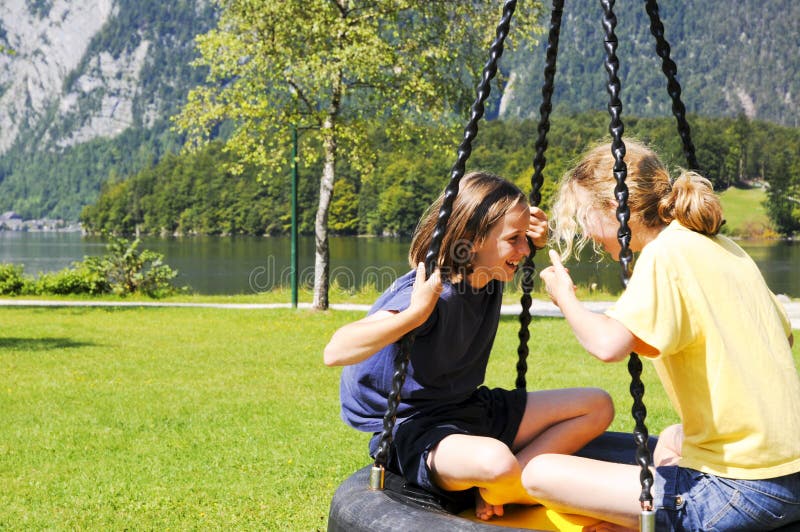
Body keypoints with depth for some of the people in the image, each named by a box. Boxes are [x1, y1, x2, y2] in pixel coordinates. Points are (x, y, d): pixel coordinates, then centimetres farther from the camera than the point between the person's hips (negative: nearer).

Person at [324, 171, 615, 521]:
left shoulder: (488, 274, -3)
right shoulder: (431, 294, -26)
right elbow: (335, 352, -38)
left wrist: (538, 238, 1)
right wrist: (415, 314, -49)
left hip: (471, 411, 9)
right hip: (413, 429, -9)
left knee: (597, 406, 4)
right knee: (496, 462, -40)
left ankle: (490, 492, -6)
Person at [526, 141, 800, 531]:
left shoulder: (666, 252, -13)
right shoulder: (723, 247, 13)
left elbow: (609, 344, -29)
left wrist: (564, 296, -6)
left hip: (739, 493, -9)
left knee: (541, 474, -8)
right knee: (670, 441, 40)